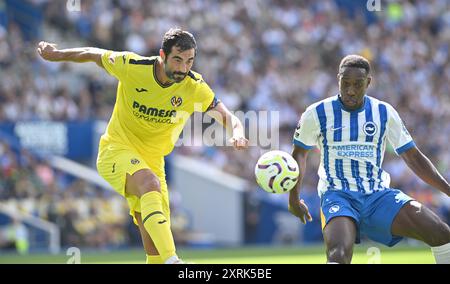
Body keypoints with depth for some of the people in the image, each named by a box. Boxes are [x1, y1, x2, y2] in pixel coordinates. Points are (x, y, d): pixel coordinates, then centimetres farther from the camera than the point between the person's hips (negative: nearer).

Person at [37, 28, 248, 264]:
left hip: (152, 162, 4)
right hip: (117, 149, -4)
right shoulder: (132, 66, -16)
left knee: (155, 247, -5)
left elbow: (227, 118, -9)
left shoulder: (195, 87, -11)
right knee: (150, 183, -37)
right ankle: (171, 261, -49)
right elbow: (94, 55, 1)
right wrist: (57, 54, 13)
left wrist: (237, 133, -32)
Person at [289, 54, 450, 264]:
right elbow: (299, 153, 16)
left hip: (378, 194, 2)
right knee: (339, 254, -34)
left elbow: (413, 158, 10)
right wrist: (294, 199, 13)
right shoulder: (317, 113, 0)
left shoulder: (384, 113, 5)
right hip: (338, 195, -2)